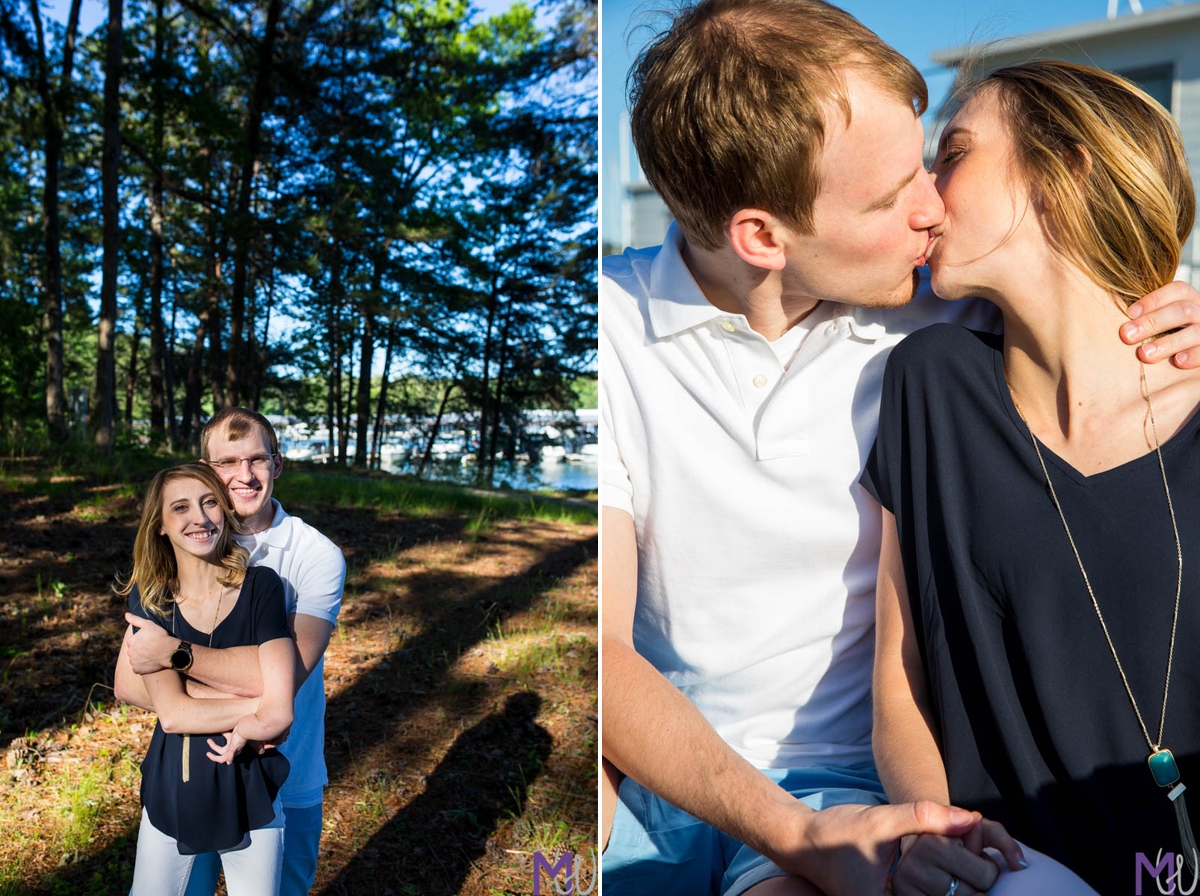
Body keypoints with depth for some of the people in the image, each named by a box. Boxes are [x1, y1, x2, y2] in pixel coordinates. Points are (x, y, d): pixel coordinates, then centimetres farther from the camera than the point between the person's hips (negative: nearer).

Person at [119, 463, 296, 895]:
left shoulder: (259, 587, -14)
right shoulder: (148, 599, -7)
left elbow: (279, 713, -21)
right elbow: (172, 713, -16)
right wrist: (254, 706, -18)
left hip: (250, 793, -2)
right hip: (171, 792, 2)